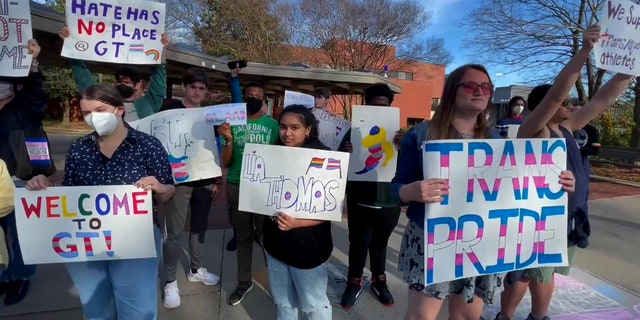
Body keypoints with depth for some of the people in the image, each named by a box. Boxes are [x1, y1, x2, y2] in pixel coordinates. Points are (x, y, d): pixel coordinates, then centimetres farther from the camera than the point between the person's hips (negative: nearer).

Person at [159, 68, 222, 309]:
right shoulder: (169, 111, -5)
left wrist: (217, 179, 10)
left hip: (204, 180, 5)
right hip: (178, 180, -4)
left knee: (199, 228, 16)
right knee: (174, 232, 3)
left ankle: (196, 270, 35)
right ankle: (170, 281, 19)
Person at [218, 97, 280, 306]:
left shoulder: (272, 124, 0)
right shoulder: (232, 123, 2)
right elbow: (225, 163, 1)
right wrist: (228, 140, -15)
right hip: (236, 187, 2)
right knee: (243, 236, 12)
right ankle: (244, 282, 25)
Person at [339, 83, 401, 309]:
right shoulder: (355, 131, -1)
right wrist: (345, 154, -27)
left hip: (388, 202, 2)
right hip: (360, 201, -1)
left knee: (380, 243, 18)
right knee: (358, 243, 9)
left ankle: (379, 281, 37)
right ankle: (354, 282, 29)